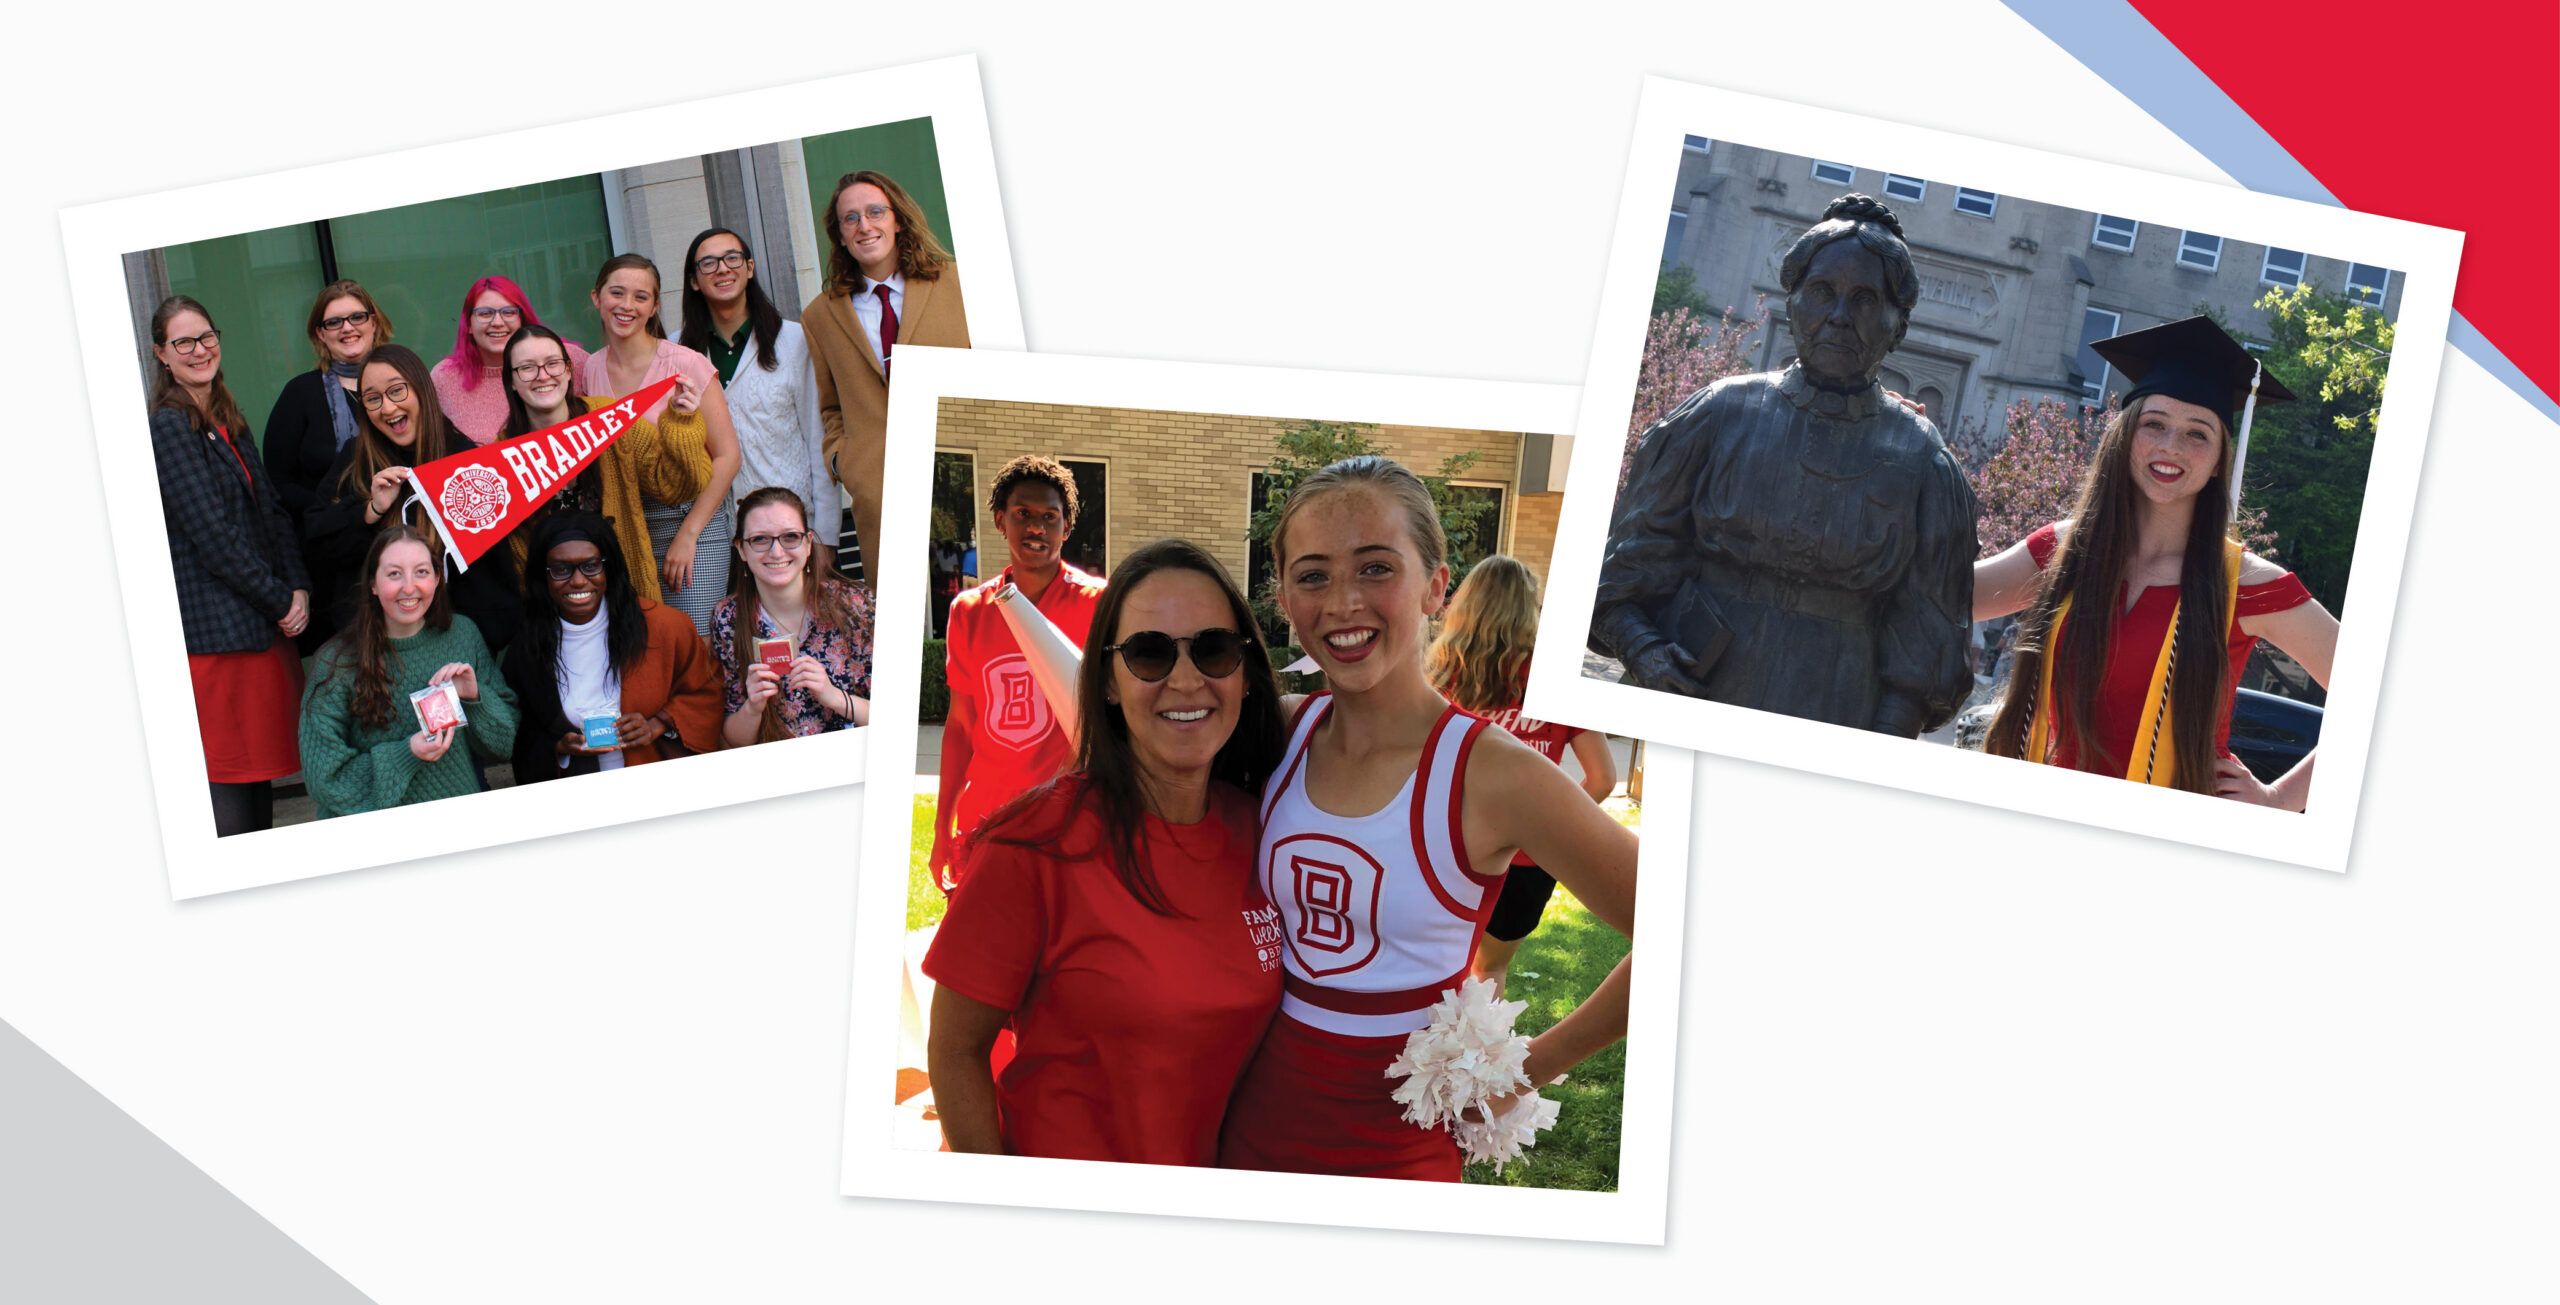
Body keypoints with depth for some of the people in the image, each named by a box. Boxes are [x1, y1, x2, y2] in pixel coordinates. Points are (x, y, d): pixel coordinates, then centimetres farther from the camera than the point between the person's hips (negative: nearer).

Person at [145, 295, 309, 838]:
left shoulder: (230, 423, 17)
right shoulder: (169, 427, -9)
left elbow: (272, 509, 15)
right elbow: (214, 536, -14)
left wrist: (299, 588, 0)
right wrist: (281, 600, -10)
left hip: (264, 626, 8)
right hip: (215, 626, -8)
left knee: (261, 769, 12)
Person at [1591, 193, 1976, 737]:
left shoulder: (1922, 462, 4)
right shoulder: (1721, 413, 4)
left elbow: (1924, 633, 4)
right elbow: (1629, 566, 6)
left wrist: (1883, 751, -7)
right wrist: (1640, 648, -12)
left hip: (1826, 722, 0)